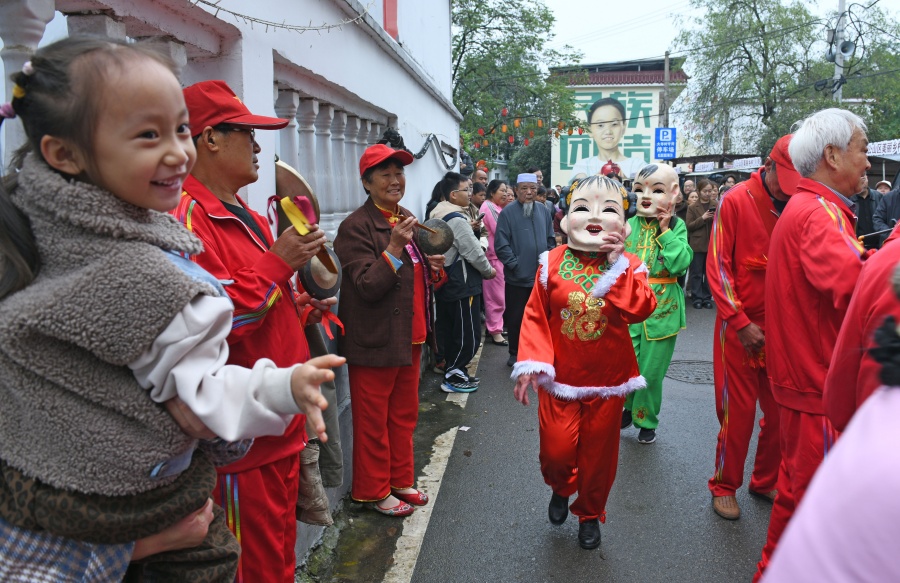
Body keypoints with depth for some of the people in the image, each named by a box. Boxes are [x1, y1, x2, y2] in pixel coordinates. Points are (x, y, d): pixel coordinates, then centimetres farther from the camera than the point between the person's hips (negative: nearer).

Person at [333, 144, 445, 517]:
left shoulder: (407, 221, 11)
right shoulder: (356, 226, -13)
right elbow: (368, 286, -19)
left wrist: (433, 266, 1)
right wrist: (395, 247, -28)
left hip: (410, 337, 8)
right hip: (375, 342, -8)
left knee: (404, 415, 18)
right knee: (373, 421, 6)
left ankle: (401, 481, 35)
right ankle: (374, 491, 23)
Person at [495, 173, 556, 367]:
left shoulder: (543, 210, 5)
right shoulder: (508, 212, -9)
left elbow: (551, 239, 14)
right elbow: (501, 244, -11)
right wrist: (515, 264, -12)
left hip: (541, 276, 4)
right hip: (517, 278, -4)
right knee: (515, 317, 8)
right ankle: (515, 353, 23)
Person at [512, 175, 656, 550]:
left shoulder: (628, 267, -4)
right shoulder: (554, 263, -4)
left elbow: (641, 309, -22)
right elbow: (536, 315, -4)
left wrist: (617, 265, -23)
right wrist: (531, 362, -12)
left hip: (608, 381, 1)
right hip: (560, 378, 0)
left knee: (599, 454, 12)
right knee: (556, 448, -2)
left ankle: (590, 514, 38)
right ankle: (561, 489, 35)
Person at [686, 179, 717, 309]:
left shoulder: (716, 206, 8)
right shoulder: (692, 207, 2)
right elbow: (688, 226, -4)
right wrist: (702, 218, -16)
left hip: (712, 244, 2)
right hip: (697, 244, -2)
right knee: (696, 273, 3)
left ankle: (707, 297, 14)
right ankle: (697, 298, 9)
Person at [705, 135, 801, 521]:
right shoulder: (737, 201, -9)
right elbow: (718, 267, -10)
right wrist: (741, 322, -14)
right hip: (741, 326, -4)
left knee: (780, 411, 9)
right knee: (738, 411, 3)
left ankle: (766, 481, 30)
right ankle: (724, 486, 22)